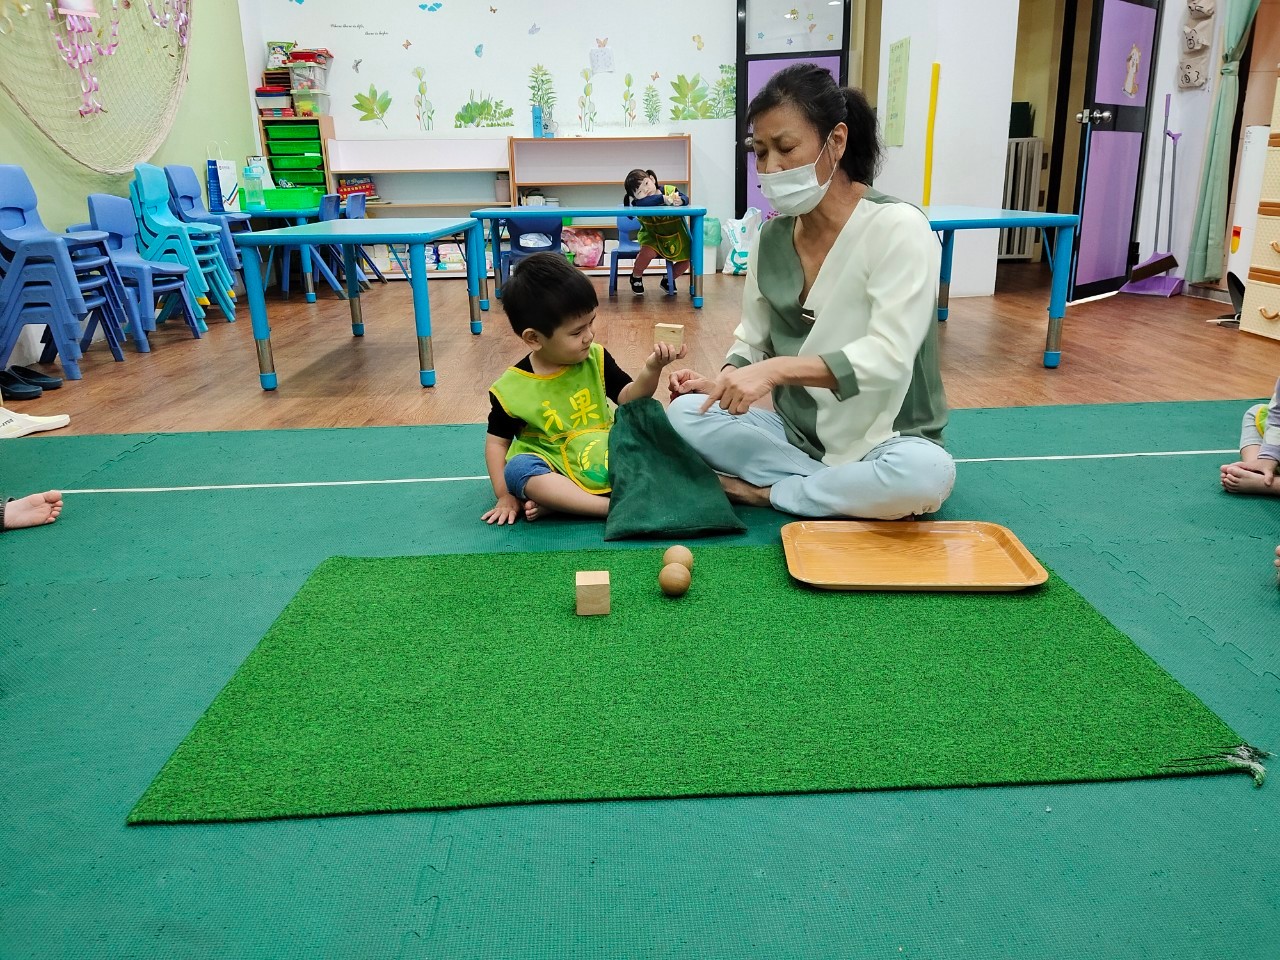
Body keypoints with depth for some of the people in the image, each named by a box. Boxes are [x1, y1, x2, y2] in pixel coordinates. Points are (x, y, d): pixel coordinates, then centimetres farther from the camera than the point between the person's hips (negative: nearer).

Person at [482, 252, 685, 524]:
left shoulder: (595, 359, 0)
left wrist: (651, 369, -18)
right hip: (553, 469, -3)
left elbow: (629, 398, 1)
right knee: (518, 469, -32)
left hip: (605, 459, 3)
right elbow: (497, 441, 2)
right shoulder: (512, 388, -8)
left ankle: (557, 501, -27)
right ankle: (612, 506, -37)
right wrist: (504, 496, -6)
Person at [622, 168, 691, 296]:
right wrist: (663, 199, -47)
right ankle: (636, 277, 0)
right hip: (651, 236, -3)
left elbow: (685, 199, -17)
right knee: (648, 252, -33)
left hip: (675, 236, 3)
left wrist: (679, 201, -42)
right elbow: (641, 202, -40)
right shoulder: (639, 199, -17)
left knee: (686, 261, -5)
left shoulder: (670, 190, -9)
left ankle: (667, 280, 27)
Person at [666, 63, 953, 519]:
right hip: (795, 431, 5)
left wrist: (778, 368, -34)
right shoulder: (771, 237, 2)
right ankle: (844, 493, -14)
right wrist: (724, 381, -13)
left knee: (925, 471, -37)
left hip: (883, 441, -4)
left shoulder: (898, 227, -15)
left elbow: (888, 356, -25)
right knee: (686, 413, -17)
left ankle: (767, 491, -14)